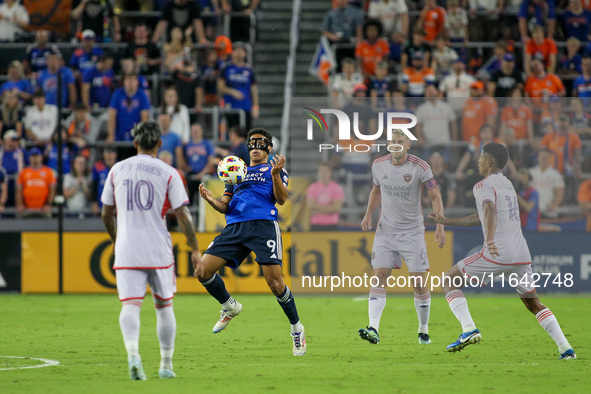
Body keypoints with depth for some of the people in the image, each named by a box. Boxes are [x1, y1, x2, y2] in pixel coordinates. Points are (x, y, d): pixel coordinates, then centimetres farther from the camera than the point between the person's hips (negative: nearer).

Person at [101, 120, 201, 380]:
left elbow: (106, 214, 14)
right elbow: (183, 215, -6)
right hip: (159, 251, -1)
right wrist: (195, 250, 3)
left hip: (126, 251, 1)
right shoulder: (168, 174, -2)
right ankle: (166, 365, 18)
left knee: (130, 305, -8)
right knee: (164, 306, 14)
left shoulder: (118, 170, 7)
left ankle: (133, 354, -33)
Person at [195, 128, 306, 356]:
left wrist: (275, 175, -17)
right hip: (235, 227, 5)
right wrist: (210, 200, 1)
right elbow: (224, 207, 22)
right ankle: (230, 307, 17)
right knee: (202, 271, -9)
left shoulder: (274, 170, 15)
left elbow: (281, 199, -1)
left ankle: (297, 329, 5)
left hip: (263, 225, -5)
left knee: (274, 283, -16)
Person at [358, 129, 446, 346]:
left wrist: (440, 227, -17)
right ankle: (373, 329, -20)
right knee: (379, 275, -12)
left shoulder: (420, 167, -11)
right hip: (385, 230, 2)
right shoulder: (378, 165, 0)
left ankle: (423, 330, 14)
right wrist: (368, 215, 5)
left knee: (419, 282, -4)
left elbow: (435, 197, -7)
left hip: (412, 231, -2)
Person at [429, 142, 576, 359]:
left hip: (496, 253, -7)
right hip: (522, 255, 7)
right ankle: (565, 348, 3)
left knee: (449, 281, 6)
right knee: (534, 303, 18)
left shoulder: (483, 186, -2)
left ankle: (469, 329, -12)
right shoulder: (507, 184, 24)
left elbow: (490, 211, -25)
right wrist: (446, 221, 35)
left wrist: (490, 240, -41)